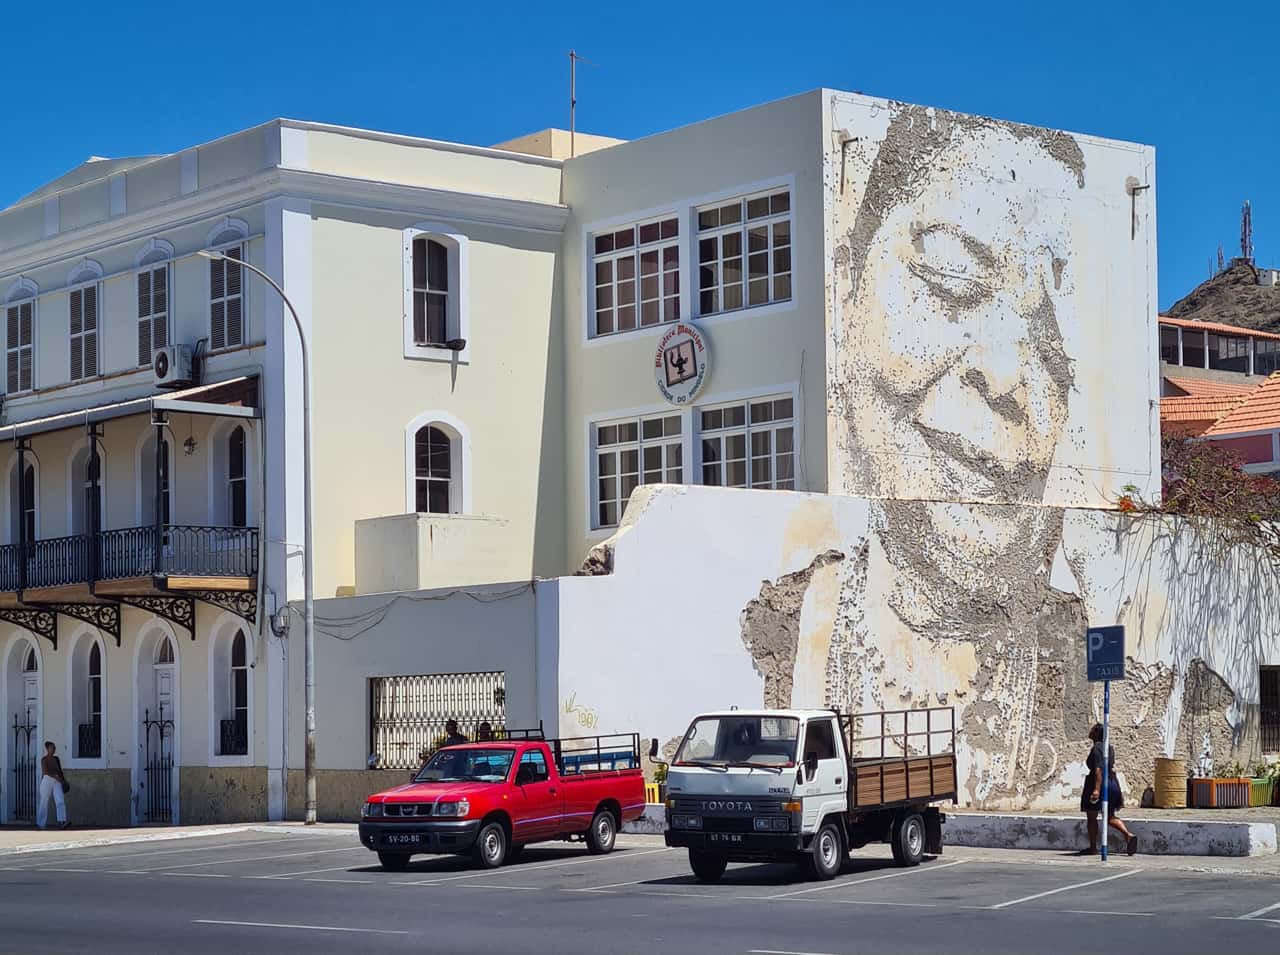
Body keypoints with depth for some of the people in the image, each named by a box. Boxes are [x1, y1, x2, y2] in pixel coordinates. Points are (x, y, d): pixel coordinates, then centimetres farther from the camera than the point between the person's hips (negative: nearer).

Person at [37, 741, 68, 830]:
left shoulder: (56, 759, 14)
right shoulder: (44, 759, -4)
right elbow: (45, 771, -16)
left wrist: (64, 780, 13)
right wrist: (55, 777, -24)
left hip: (57, 781, 5)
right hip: (47, 780, -4)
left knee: (60, 801, -13)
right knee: (44, 802, 3)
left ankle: (61, 822, -24)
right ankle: (42, 823, 14)